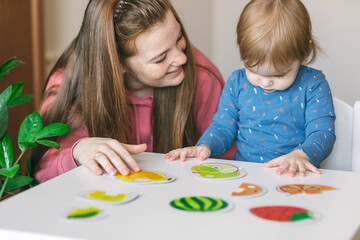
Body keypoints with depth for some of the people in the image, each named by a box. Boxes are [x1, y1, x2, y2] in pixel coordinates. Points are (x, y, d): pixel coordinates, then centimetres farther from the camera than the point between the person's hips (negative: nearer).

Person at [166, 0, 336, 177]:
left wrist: (301, 155, -30)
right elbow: (223, 126, 14)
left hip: (294, 178, -2)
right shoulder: (237, 82, 8)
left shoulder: (313, 85, -2)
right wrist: (204, 146, -7)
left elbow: (322, 133, -9)